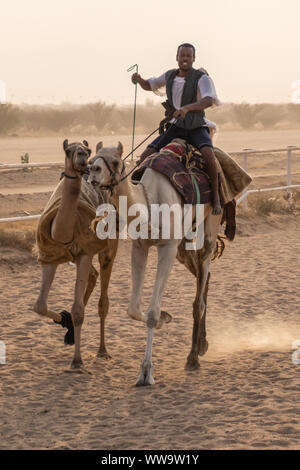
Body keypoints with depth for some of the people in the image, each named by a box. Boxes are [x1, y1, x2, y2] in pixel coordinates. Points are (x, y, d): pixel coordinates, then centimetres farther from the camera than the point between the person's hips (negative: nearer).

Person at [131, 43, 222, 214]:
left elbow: (209, 100, -31)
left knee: (208, 152, -36)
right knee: (146, 157, -10)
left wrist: (187, 108, -47)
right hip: (176, 127, 5)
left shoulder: (202, 78, -13)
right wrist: (139, 80, -4)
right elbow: (150, 85, 21)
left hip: (197, 128, -5)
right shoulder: (170, 76, 4)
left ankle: (216, 197, -25)